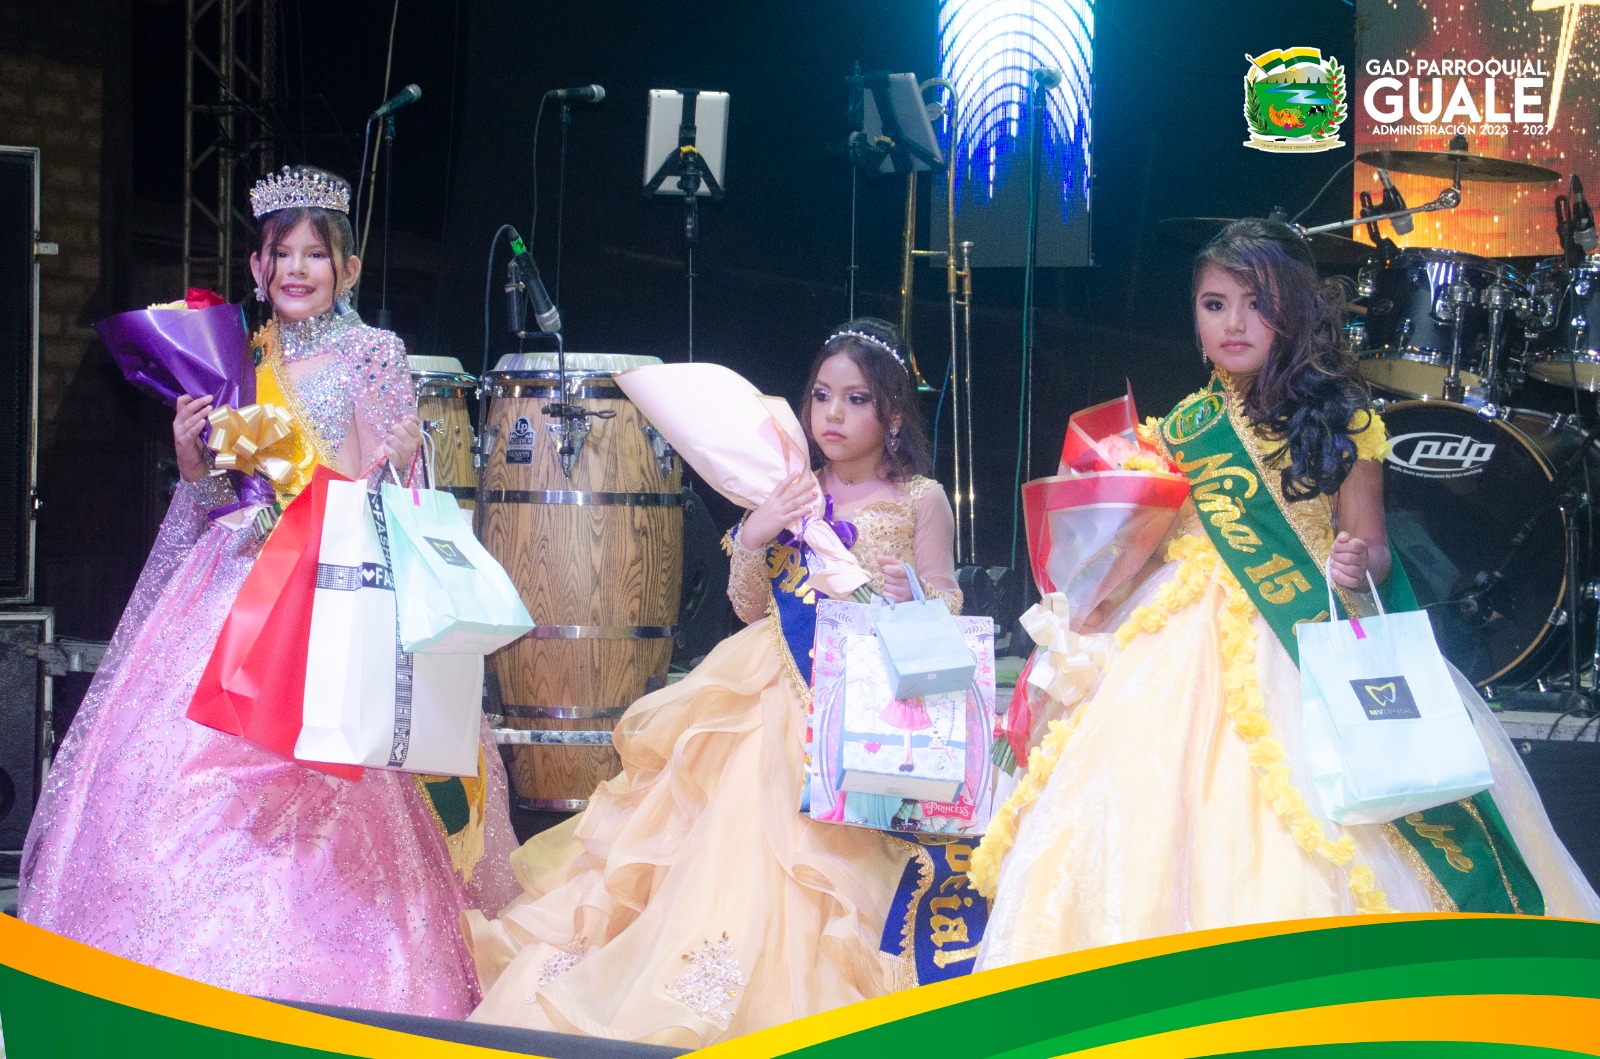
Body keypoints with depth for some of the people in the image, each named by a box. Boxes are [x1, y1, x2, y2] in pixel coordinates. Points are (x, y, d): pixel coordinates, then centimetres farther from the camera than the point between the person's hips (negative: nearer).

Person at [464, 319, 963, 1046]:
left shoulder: (920, 501, 1)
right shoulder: (791, 493, 9)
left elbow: (948, 612, 2)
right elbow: (751, 609, 9)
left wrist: (910, 598, -20)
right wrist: (752, 539, -9)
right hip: (775, 700, 3)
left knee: (833, 852, -13)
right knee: (740, 828, -8)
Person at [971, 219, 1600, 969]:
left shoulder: (1341, 422, 0)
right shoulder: (1183, 430, 7)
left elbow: (1370, 547, 1)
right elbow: (1147, 544, 12)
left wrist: (1360, 566, -21)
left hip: (1315, 641, -2)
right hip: (1197, 648, 2)